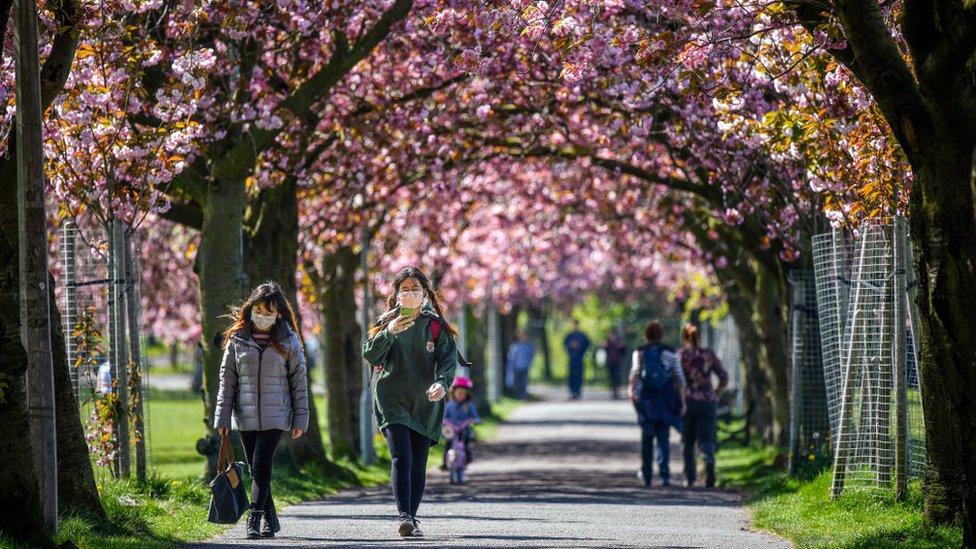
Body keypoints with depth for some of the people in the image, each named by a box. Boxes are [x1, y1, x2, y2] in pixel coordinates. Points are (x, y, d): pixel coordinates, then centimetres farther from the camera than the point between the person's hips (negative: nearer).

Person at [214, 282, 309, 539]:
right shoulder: (237, 339, 5)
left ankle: (254, 520, -13)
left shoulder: (288, 341, 2)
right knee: (255, 470, 7)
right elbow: (226, 380, 6)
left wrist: (300, 419, 1)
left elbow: (299, 380, 4)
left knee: (261, 467, -12)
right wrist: (222, 418, 1)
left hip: (275, 416, -3)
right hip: (245, 416, 3)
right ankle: (270, 520, 18)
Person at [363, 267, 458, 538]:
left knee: (418, 464, 4)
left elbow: (448, 357, 0)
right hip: (392, 401, -2)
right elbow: (370, 355, -5)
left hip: (425, 404, 2)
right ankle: (404, 516, -27)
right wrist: (389, 332, -22)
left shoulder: (435, 324, 6)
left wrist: (442, 383, -20)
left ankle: (412, 518, 15)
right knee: (401, 457, -17)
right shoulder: (387, 322, 4)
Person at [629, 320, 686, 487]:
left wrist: (632, 390, -27)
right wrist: (682, 401, 2)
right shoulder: (670, 353, 3)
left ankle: (646, 475, 18)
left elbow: (635, 373, -14)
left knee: (647, 438, 13)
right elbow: (679, 379, -1)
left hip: (646, 398, 1)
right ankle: (664, 473, -19)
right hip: (665, 400, -1)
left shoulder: (639, 353, 3)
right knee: (663, 438, -1)